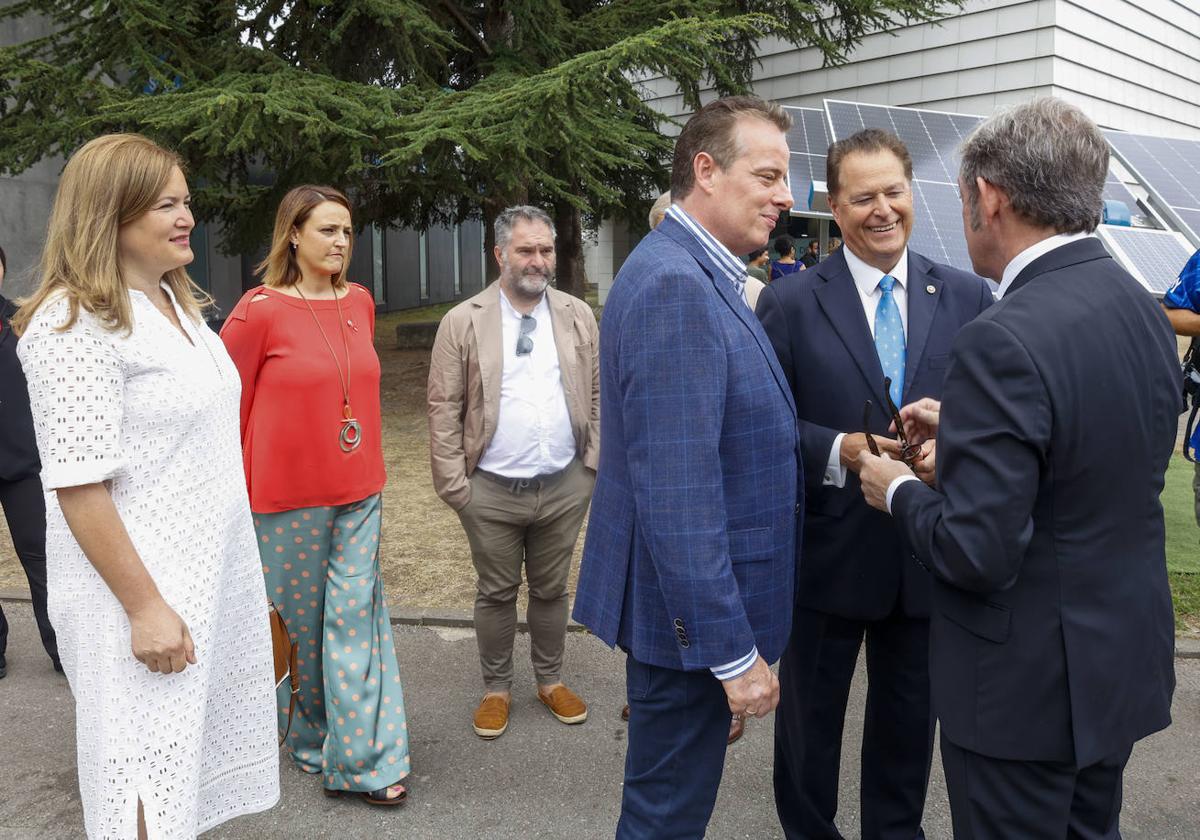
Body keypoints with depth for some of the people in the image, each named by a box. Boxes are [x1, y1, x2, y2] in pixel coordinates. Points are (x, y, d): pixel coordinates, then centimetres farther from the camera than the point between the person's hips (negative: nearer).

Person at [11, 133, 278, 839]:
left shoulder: (176, 304, 10)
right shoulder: (75, 323, -17)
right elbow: (78, 483, -20)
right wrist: (145, 608, -20)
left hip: (213, 570, 8)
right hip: (143, 588, -8)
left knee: (197, 748, 19)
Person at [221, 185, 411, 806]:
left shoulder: (359, 302, 6)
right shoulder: (260, 310, -11)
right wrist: (238, 488, 0)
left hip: (358, 492, 4)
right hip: (286, 497, -4)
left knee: (355, 616, 4)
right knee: (297, 619, 10)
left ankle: (360, 761, 16)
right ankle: (306, 738, 32)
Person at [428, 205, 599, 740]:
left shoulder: (579, 316, 3)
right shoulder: (462, 322, -4)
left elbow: (598, 395, 7)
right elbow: (444, 408, -4)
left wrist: (596, 462, 2)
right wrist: (453, 482, -8)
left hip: (564, 486, 2)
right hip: (491, 491, -2)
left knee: (551, 590, 17)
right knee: (496, 593, 13)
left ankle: (551, 681, 35)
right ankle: (496, 689, 31)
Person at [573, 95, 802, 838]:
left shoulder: (704, 275, 10)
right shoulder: (674, 284, -22)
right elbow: (677, 492, -26)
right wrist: (733, 649, -22)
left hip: (699, 606, 9)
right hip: (690, 613, -9)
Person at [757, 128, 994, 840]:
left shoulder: (968, 297, 0)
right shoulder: (790, 301, -6)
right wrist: (840, 450, -22)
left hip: (930, 553, 2)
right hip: (828, 550, -2)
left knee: (909, 719, 20)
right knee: (810, 716, 16)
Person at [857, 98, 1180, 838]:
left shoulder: (1005, 341, -27)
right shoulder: (1145, 310, 1)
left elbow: (976, 553, -27)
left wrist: (898, 490, -9)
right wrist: (966, 430, 12)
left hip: (1028, 685, -8)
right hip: (1124, 662, 9)